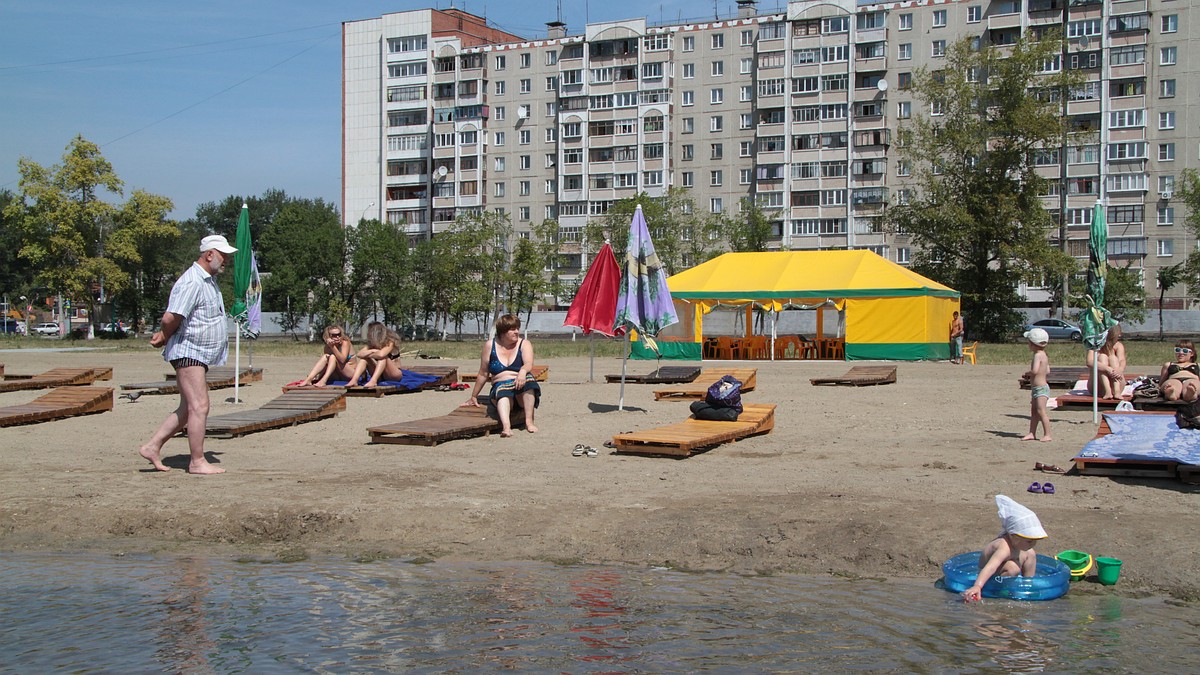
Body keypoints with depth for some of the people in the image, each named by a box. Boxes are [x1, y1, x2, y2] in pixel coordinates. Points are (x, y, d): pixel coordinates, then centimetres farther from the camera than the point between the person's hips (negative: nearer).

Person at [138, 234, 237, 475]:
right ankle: (197, 462, -5)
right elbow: (171, 318, -24)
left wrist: (164, 336, 11)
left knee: (188, 408, 12)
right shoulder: (192, 283, -18)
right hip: (187, 352, -10)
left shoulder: (209, 280, 16)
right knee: (199, 407, -10)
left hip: (200, 355, 10)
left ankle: (152, 447, 19)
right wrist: (166, 337, -3)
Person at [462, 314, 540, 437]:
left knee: (528, 379, -34)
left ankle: (529, 421, -38)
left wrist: (523, 371, -38)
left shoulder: (524, 344, 6)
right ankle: (506, 426, -63)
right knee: (503, 391, -37)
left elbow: (529, 364, -14)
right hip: (500, 386, 0)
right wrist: (474, 397, 16)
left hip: (522, 393, 0)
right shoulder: (490, 345, 7)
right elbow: (483, 374, 13)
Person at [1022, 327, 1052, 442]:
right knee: (1034, 411, 12)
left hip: (1041, 388, -11)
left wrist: (1028, 373, -8)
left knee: (1041, 411, -9)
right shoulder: (1043, 355, 13)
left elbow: (1035, 371, -29)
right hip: (1037, 389, 11)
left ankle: (1047, 435, -7)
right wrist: (1031, 375, 15)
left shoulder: (1038, 355, -17)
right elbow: (1047, 372, 17)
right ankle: (1032, 433, 16)